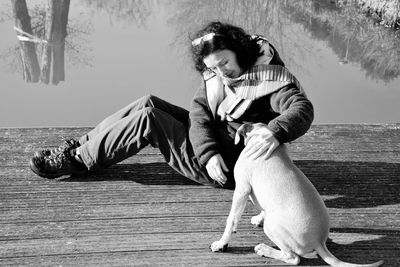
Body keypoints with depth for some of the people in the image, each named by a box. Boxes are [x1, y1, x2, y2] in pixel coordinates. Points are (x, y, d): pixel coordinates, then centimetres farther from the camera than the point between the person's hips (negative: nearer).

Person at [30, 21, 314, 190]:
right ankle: (81, 145, 1)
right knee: (149, 103, -4)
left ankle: (79, 159, -6)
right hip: (209, 150, 8)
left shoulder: (271, 77, -20)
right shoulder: (216, 75, 1)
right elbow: (199, 112, -10)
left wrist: (275, 131, -56)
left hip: (232, 168, -8)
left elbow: (302, 109, -34)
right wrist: (208, 153, -28)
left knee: (147, 118, -17)